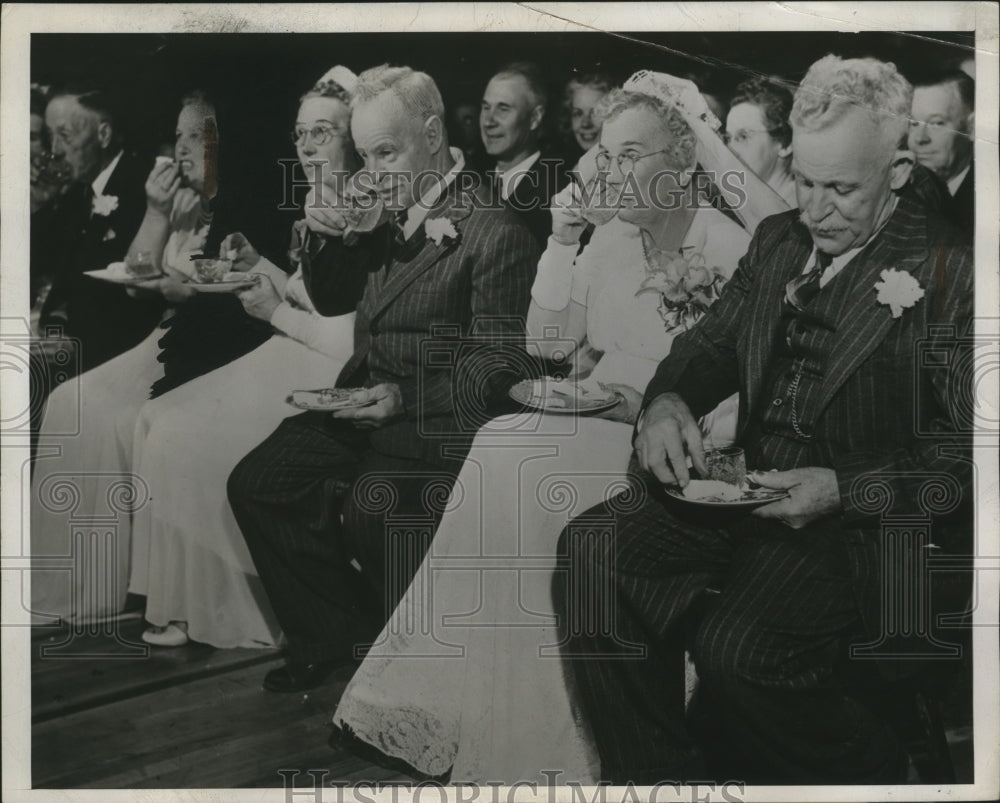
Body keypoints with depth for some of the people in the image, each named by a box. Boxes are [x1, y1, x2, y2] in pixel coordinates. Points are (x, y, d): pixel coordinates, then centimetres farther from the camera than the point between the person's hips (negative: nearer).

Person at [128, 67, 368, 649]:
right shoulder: (316, 210, 12)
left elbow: (364, 336, -20)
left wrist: (278, 314, -13)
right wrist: (259, 267, 8)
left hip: (335, 376, -9)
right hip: (294, 359, 9)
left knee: (192, 435, -15)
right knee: (163, 420, 2)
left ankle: (218, 607, 3)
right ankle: (187, 594, 8)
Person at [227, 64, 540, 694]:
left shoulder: (495, 233, -11)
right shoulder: (388, 216, 13)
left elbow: (498, 360, -12)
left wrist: (406, 399, -24)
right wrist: (327, 236, 5)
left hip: (437, 420, -8)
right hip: (364, 404, 8)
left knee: (370, 503, -31)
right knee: (255, 483, -6)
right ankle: (334, 638, 8)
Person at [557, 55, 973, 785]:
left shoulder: (950, 271, -6)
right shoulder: (777, 239, 14)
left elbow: (964, 453, -9)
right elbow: (713, 341, 18)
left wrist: (842, 490, -22)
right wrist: (668, 401, -6)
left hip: (865, 518, -6)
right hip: (748, 484, 6)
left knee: (736, 644, -29)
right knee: (592, 547, -17)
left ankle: (868, 774, 3)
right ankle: (658, 777, -6)